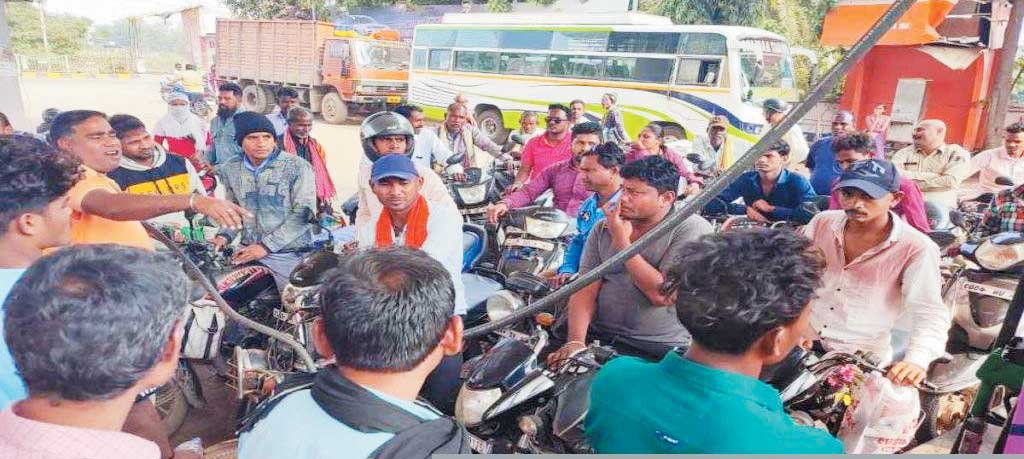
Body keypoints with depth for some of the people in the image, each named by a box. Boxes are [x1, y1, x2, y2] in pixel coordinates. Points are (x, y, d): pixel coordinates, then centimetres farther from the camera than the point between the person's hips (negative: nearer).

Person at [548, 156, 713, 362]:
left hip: (660, 350, -3)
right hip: (598, 336, 4)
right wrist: (575, 342, -14)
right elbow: (586, 289, 1)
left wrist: (621, 241, -12)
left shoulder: (692, 229, -8)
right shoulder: (603, 228, 7)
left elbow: (662, 295, -17)